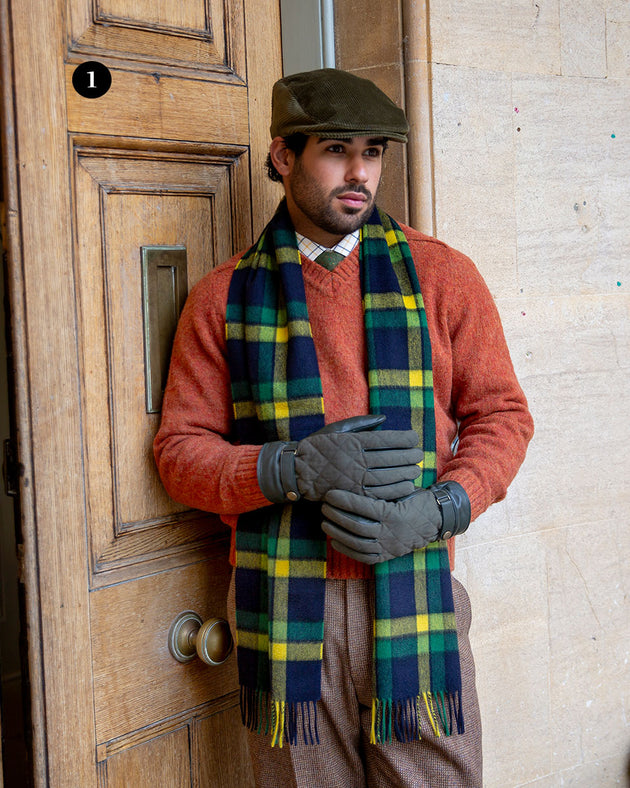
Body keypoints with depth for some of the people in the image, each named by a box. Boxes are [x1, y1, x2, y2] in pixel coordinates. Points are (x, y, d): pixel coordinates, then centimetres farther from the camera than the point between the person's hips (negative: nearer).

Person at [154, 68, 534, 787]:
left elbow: (501, 416, 7)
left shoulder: (442, 276, 6)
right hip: (285, 607, 0)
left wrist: (435, 513, -12)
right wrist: (291, 469, -15)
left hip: (416, 589, 0)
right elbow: (180, 450, 4)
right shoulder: (222, 297, 6)